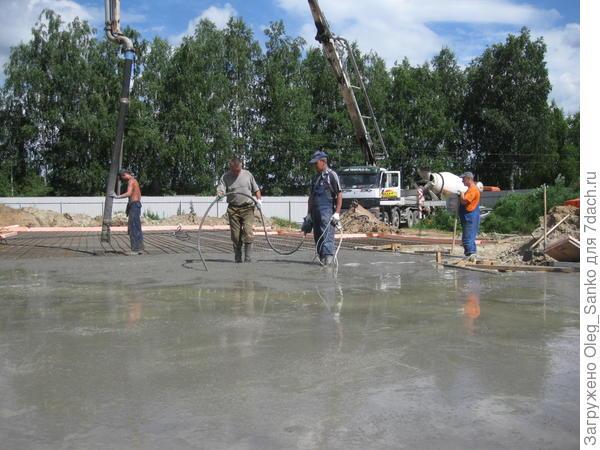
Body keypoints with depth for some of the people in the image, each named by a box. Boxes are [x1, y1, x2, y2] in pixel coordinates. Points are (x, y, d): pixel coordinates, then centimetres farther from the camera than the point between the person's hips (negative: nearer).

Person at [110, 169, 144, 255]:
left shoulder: (131, 181, -11)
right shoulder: (135, 180, 20)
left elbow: (128, 193, -27)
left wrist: (117, 196, -30)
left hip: (133, 205, -10)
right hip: (137, 204, 10)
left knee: (133, 228, -9)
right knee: (137, 228, 12)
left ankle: (135, 249, -10)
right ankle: (140, 248, 15)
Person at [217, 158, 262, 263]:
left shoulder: (248, 174, 8)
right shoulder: (225, 177, 4)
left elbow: (256, 189, 15)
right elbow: (220, 189, -9)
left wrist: (259, 199, -1)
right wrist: (220, 193, -32)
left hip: (247, 208, -1)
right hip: (233, 208, 1)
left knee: (248, 232, -13)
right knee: (235, 235, 3)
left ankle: (248, 258, -10)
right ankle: (238, 259, 14)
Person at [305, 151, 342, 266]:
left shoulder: (332, 175, -3)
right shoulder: (316, 177, 20)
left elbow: (339, 195, -7)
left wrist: (337, 212, -14)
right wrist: (309, 213, 19)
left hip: (327, 210, -8)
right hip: (316, 211, 8)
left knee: (327, 235, -14)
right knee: (317, 236, 7)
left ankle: (328, 256, -19)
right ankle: (321, 257, 13)